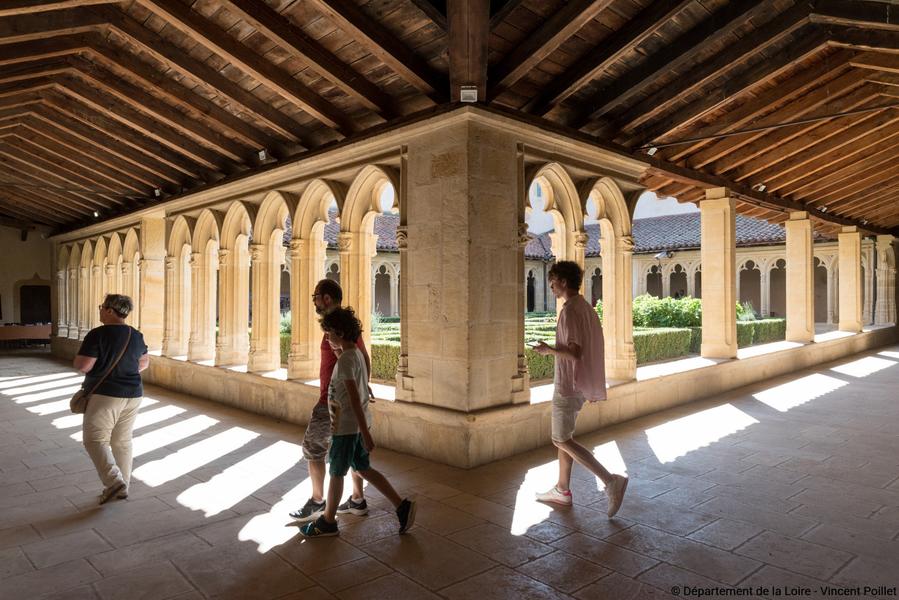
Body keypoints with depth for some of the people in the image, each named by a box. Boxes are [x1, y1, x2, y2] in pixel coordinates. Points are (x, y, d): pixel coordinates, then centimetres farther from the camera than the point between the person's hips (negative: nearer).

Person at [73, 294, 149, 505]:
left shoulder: (98, 334, -15)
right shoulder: (136, 335, 6)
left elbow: (82, 366, -16)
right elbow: (144, 363, 18)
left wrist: (80, 359, 5)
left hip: (105, 395, -6)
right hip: (133, 395, 7)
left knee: (95, 440, 2)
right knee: (122, 441, 14)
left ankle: (115, 483, -10)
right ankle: (122, 486, 21)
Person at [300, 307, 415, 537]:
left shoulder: (345, 359, -20)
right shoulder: (357, 354, 9)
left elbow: (355, 398, -24)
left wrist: (365, 434, -25)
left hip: (347, 425, -9)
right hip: (356, 424, 9)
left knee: (336, 473, 8)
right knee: (363, 469, 15)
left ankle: (328, 521, 25)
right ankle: (401, 506, 15)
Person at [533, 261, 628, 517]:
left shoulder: (570, 311, -19)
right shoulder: (587, 308, 11)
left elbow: (574, 353, -25)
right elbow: (591, 349, 15)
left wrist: (548, 349, -9)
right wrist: (593, 387, 20)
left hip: (568, 385, -10)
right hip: (581, 385, 10)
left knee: (562, 440, -2)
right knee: (565, 437, 16)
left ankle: (611, 481, -7)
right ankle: (562, 490, 25)